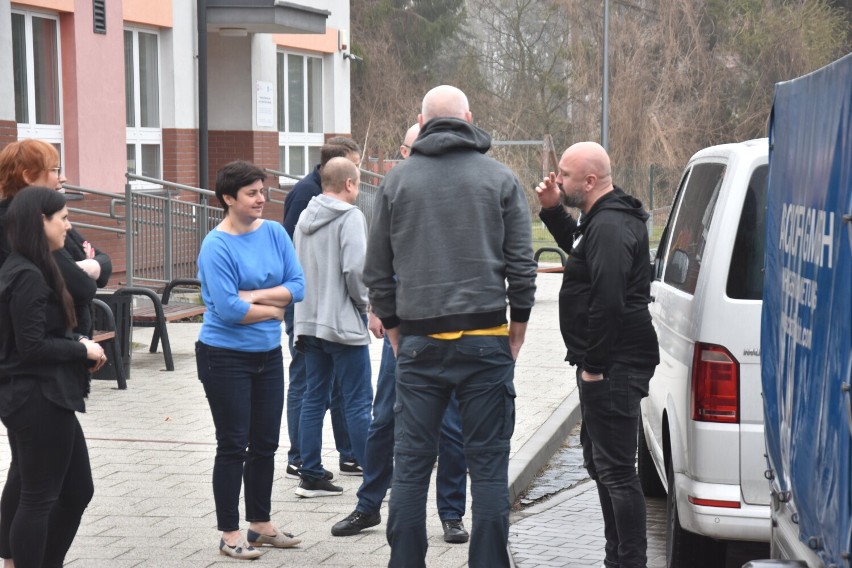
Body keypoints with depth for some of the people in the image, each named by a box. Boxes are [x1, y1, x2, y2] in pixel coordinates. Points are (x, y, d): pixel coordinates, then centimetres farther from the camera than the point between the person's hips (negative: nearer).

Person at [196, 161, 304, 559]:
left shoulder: (274, 233, 1)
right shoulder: (217, 246, -15)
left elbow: (298, 285, -4)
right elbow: (228, 309, -21)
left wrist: (255, 295, -17)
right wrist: (274, 309, -9)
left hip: (268, 354, 6)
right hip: (226, 357, -6)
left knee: (265, 444, 13)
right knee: (233, 446, 1)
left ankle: (261, 524, 26)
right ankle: (230, 534, 11)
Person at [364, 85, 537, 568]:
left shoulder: (397, 180, 6)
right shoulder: (501, 179, 3)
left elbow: (377, 269, 10)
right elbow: (522, 262, 2)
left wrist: (392, 324, 20)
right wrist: (519, 321, 12)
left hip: (419, 342, 1)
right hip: (486, 338, -1)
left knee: (411, 463, 5)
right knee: (489, 463, 2)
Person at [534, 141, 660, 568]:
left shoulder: (610, 226, -19)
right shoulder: (602, 219, 15)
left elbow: (608, 301, -26)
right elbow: (577, 246, 36)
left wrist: (593, 366, -22)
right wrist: (553, 211, 19)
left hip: (613, 368, -12)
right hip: (608, 364, 12)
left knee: (616, 469, -9)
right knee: (601, 461, 21)